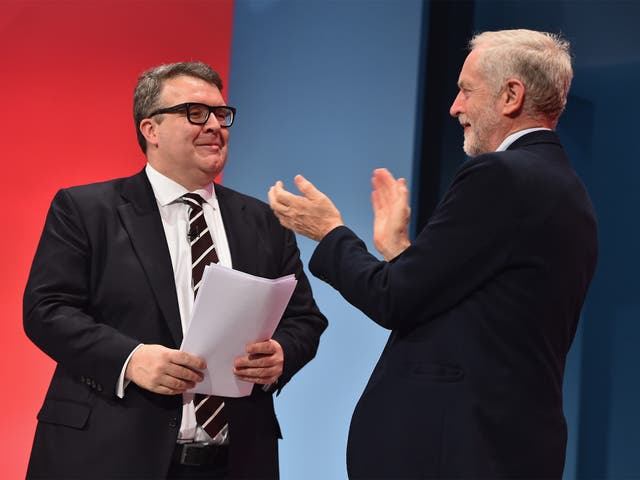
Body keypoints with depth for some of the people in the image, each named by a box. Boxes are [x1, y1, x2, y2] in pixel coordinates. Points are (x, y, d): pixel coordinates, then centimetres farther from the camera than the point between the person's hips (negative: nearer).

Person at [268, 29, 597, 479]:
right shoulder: (566, 189, 13)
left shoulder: (499, 176, -14)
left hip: (451, 444, -9)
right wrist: (398, 245, 18)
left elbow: (393, 301, -13)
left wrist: (330, 232, 2)